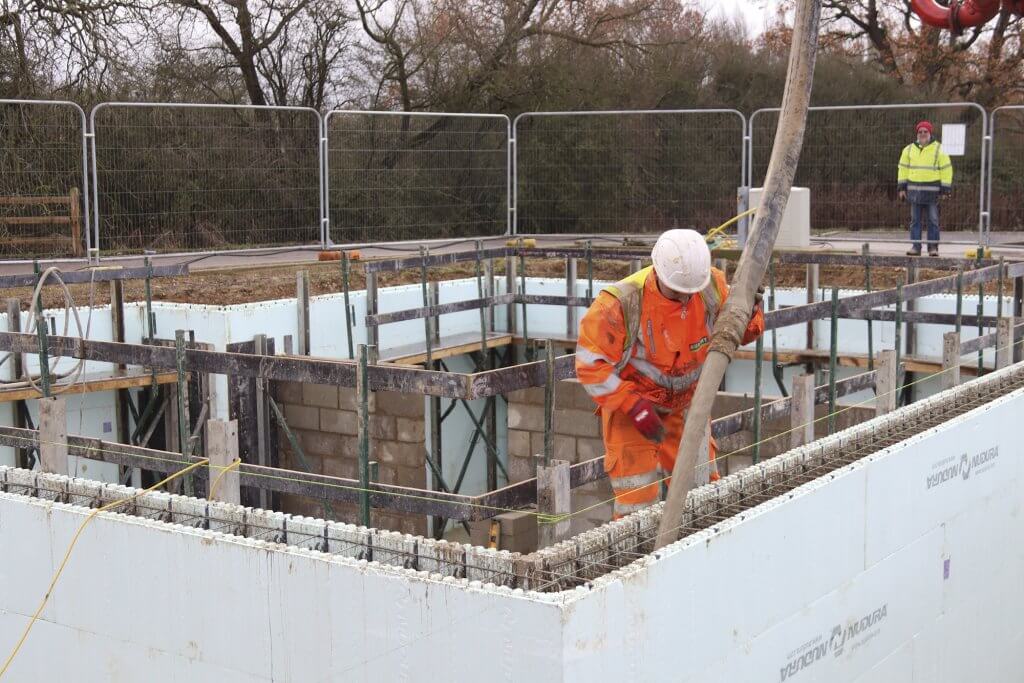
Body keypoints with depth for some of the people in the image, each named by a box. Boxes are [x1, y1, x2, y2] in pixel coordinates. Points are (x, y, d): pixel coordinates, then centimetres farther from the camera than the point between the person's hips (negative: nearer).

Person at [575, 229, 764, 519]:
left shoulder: (712, 286, -14)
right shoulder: (620, 304, -28)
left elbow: (738, 332, 3)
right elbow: (591, 364, -21)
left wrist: (750, 315, -22)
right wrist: (634, 406, -26)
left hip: (685, 404, 4)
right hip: (630, 403, -4)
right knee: (637, 499, -3)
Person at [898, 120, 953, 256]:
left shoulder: (939, 149, -1)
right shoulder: (909, 149, 10)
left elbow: (946, 169, -1)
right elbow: (903, 168, 15)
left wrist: (945, 189, -6)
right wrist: (902, 187, 9)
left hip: (932, 191, -3)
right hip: (914, 190, 3)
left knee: (933, 220, -1)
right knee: (915, 220, 4)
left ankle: (933, 248, 4)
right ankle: (915, 247, 8)